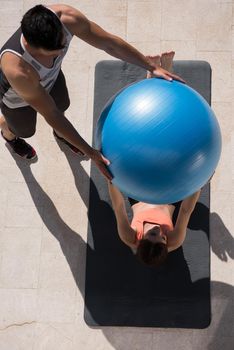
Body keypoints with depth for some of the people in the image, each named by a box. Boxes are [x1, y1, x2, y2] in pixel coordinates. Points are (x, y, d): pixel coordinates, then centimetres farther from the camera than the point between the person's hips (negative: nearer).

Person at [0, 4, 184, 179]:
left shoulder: (67, 17, -41)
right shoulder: (17, 69, -50)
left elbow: (109, 43, -25)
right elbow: (50, 114, -36)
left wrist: (153, 67, -20)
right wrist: (92, 153, -32)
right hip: (17, 96, -4)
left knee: (62, 106, 32)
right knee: (25, 129, 27)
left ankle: (60, 134, 69)